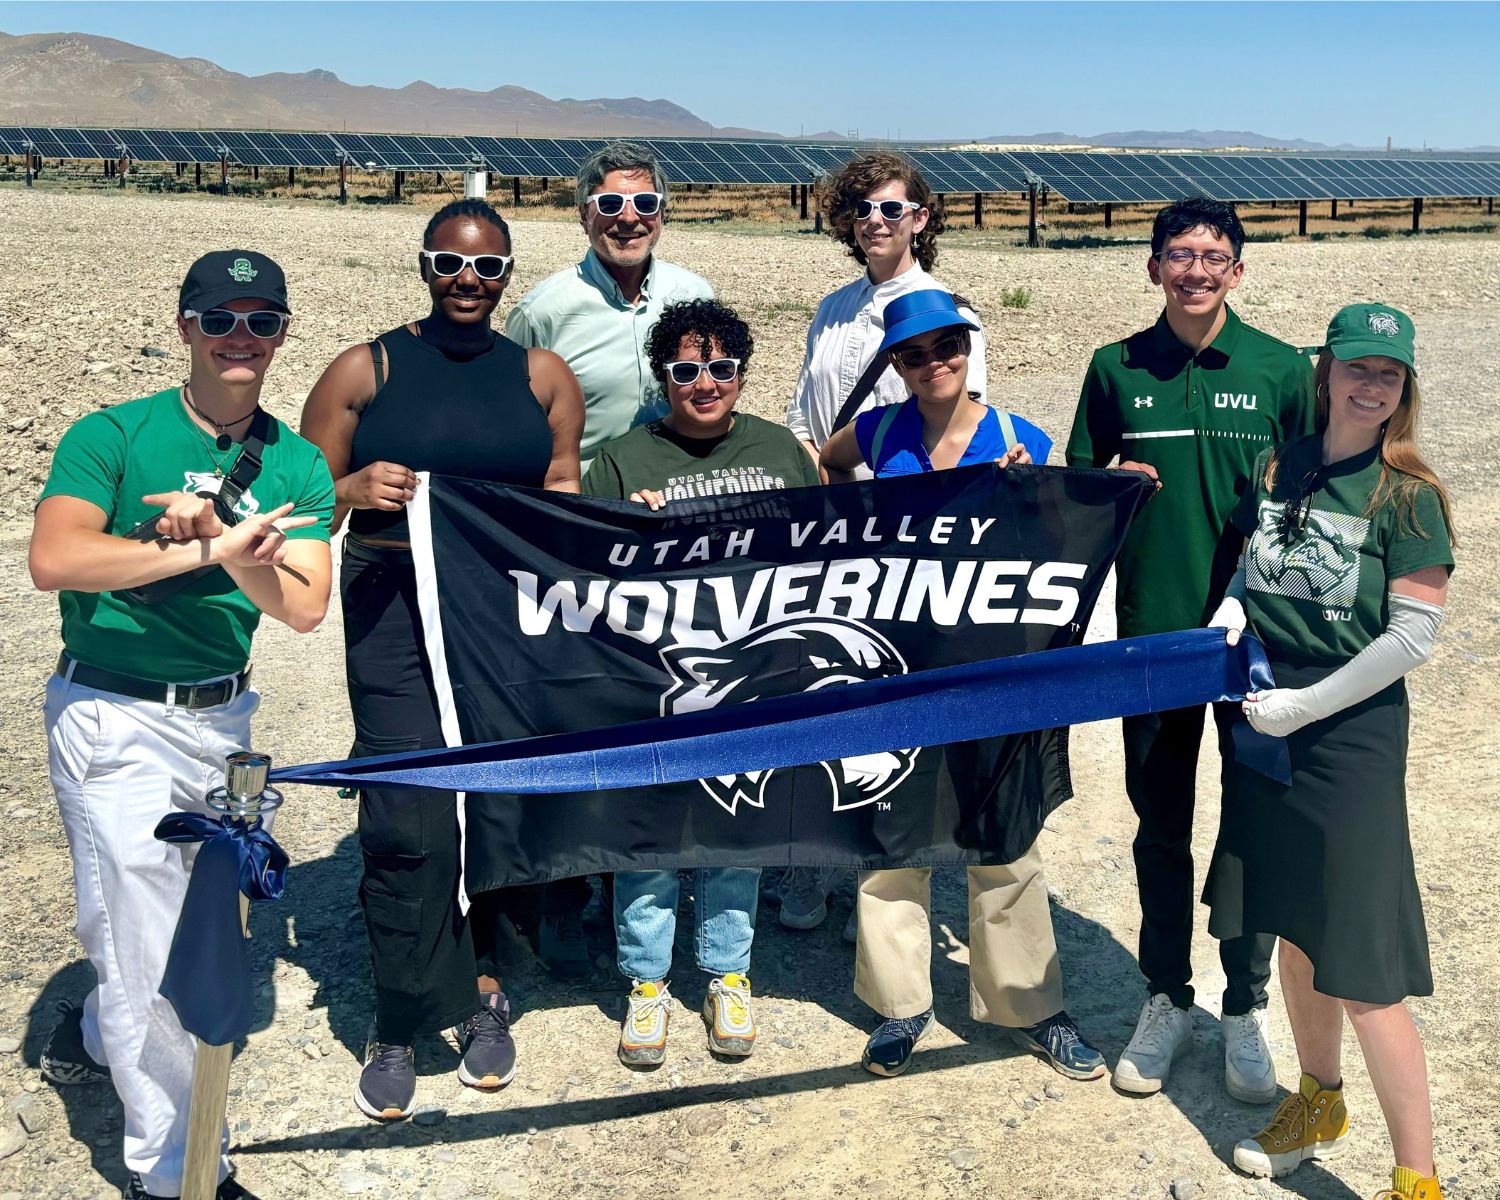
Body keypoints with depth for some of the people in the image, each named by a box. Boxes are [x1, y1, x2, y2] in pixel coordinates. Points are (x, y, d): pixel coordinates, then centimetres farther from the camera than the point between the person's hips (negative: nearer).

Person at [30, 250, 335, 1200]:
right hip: (115, 719, -5)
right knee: (151, 949, -3)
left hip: (224, 717, 5)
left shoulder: (298, 467, 3)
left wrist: (234, 554, -27)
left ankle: (97, 1035, 51)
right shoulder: (114, 437, -9)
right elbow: (54, 559, -25)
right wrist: (208, 548, -29)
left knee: (204, 912, 20)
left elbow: (304, 608, -9)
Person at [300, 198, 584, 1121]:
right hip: (395, 610, -2)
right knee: (407, 818, -8)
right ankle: (400, 1024, 8)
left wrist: (560, 505, -11)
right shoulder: (365, 371, 5)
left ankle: (486, 991, 27)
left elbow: (568, 496, 11)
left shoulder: (545, 376, 10)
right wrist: (357, 489, -15)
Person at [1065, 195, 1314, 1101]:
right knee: (1160, 826, 11)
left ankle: (1247, 1009, 24)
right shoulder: (1117, 368, 3)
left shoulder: (1284, 370, -1)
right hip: (1152, 628, 1)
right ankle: (1167, 1001, 28)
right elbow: (1077, 481, 11)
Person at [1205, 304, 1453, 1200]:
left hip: (1351, 735, -5)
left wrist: (1304, 706, -14)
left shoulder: (1407, 496, -10)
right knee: (1296, 933, 18)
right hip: (1267, 726, 5)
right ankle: (1319, 1107, 39)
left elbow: (1414, 637, -13)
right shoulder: (1279, 470, 5)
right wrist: (1232, 613, -3)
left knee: (1362, 973, -5)